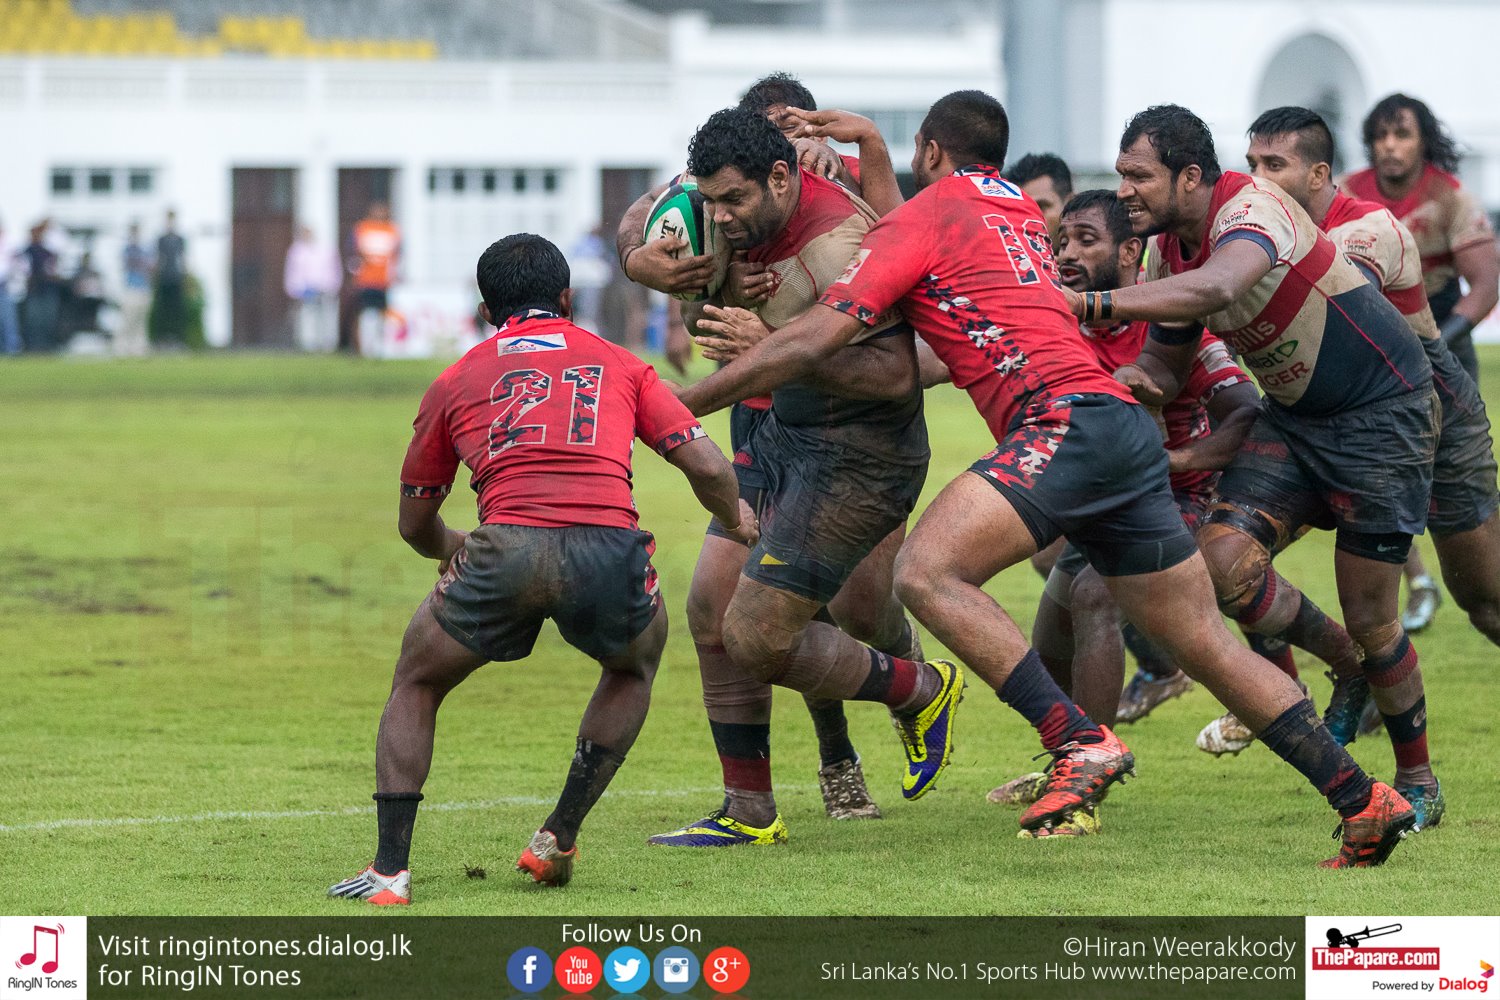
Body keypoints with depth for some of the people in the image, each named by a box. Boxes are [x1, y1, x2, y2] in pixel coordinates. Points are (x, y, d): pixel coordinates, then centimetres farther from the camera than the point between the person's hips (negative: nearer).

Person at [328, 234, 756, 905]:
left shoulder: (455, 382, 26)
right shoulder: (619, 364, 25)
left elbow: (414, 524, 34)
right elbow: (707, 466, 15)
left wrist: (453, 550, 58)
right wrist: (735, 517, 38)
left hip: (506, 546, 0)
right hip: (608, 547, 0)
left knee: (415, 686, 24)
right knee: (635, 666, 34)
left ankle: (390, 870, 10)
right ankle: (559, 841, 24)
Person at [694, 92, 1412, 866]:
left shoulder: (928, 215, 4)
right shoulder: (1019, 209, 26)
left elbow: (812, 342, -3)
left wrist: (686, 402, 3)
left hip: (1065, 421, -9)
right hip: (1127, 431, 9)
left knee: (926, 571, -20)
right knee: (1206, 645, 11)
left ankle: (1082, 743, -30)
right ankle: (1365, 802, 8)